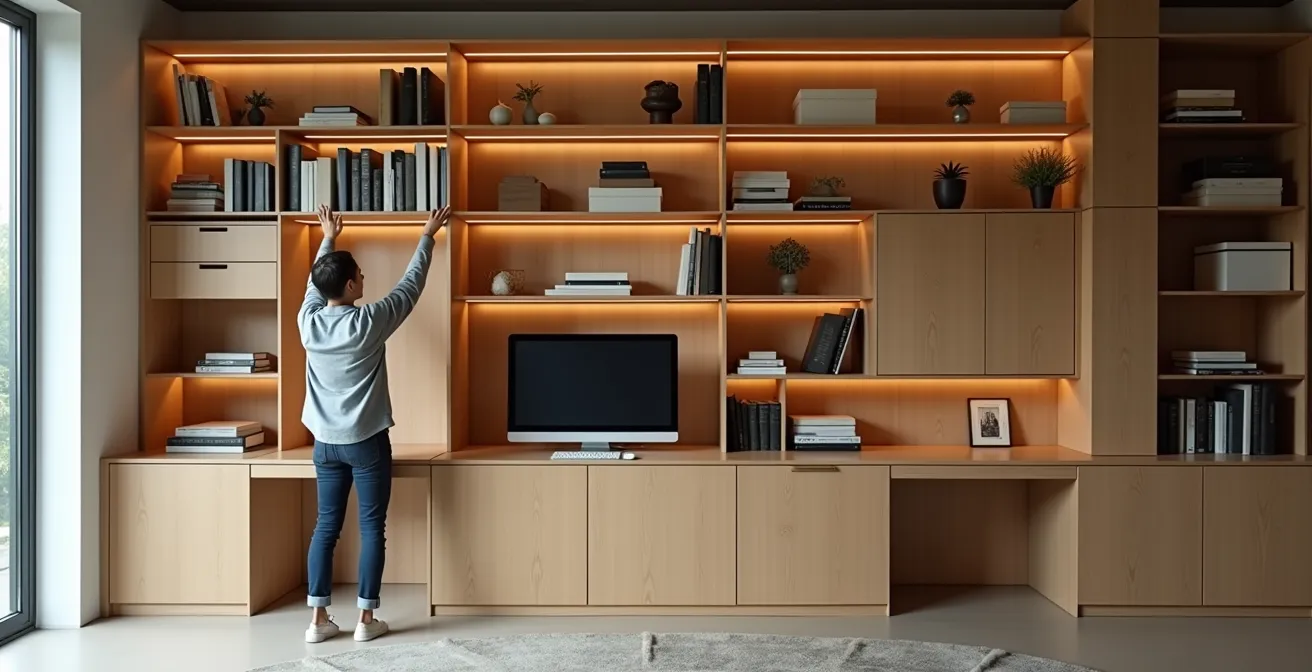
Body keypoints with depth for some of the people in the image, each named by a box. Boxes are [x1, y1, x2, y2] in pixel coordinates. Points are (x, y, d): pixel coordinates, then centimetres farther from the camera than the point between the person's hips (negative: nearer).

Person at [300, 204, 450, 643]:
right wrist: (427, 237, 11)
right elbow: (410, 285, -2)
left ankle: (318, 619, 12)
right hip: (367, 441, -5)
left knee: (326, 527, 10)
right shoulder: (368, 322, -15)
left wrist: (328, 239, 34)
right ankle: (366, 619, 7)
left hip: (326, 442, 5)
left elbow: (314, 284, 19)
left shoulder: (308, 320, -3)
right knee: (372, 528, 3)